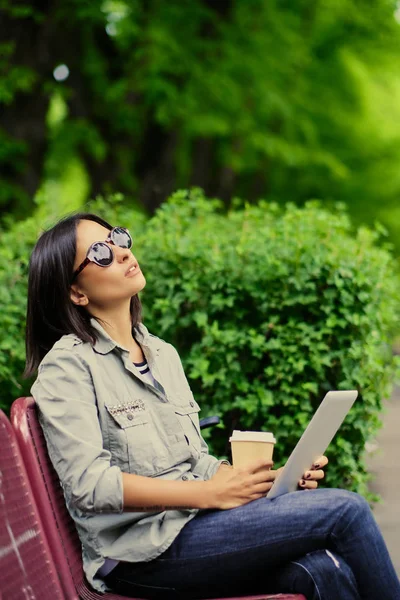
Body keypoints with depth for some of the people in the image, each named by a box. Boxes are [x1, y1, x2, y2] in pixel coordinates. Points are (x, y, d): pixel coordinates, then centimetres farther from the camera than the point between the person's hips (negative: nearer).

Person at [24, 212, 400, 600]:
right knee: (344, 510, -18)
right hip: (142, 551, -6)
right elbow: (88, 485, -15)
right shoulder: (66, 364, -5)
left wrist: (274, 479, 1)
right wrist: (212, 494, -18)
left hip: (194, 523, 6)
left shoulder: (163, 354, 18)